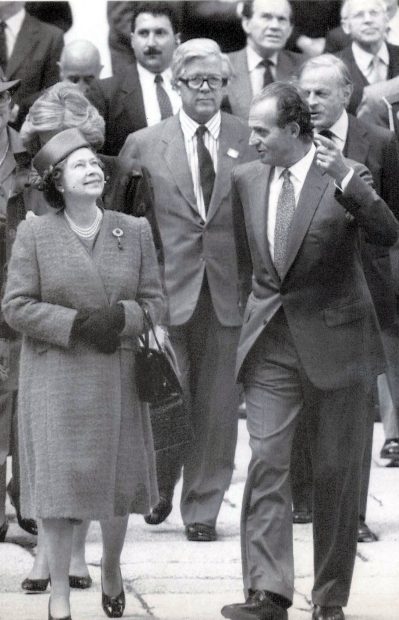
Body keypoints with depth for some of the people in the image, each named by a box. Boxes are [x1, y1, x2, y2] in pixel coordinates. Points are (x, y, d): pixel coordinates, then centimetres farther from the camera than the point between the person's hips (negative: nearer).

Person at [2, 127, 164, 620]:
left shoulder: (134, 231, 6)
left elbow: (154, 301, 6)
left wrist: (121, 318, -15)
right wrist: (77, 324, -16)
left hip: (118, 379, 3)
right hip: (56, 379, -2)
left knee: (118, 480, 9)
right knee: (58, 484, -2)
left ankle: (111, 568, 35)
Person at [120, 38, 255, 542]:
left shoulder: (250, 142, 6)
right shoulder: (143, 145, 5)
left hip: (229, 291, 1)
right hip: (168, 290, -1)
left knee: (218, 406, 4)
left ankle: (203, 508, 16)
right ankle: (159, 489, 24)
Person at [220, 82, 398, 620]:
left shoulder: (345, 176, -9)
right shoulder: (247, 179, 5)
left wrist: (345, 180, -35)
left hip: (333, 342, -3)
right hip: (271, 343, 3)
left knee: (336, 472, 6)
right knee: (266, 462, -9)